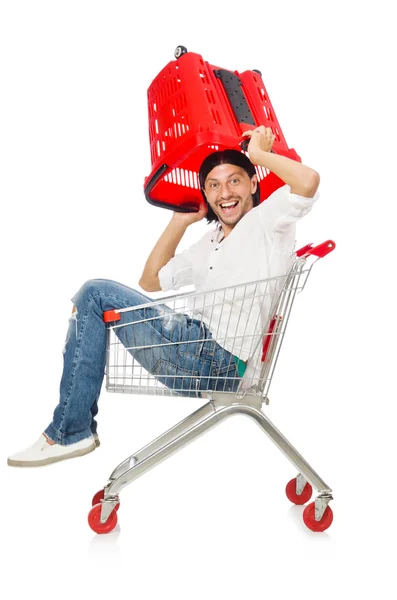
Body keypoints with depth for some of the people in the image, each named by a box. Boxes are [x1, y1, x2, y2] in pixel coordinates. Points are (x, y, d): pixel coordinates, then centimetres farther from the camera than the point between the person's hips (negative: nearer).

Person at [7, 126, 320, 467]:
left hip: (222, 361, -9)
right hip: (203, 355, 9)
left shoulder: (266, 220, 2)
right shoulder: (208, 245, 25)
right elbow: (151, 281, 29)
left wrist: (258, 154, -4)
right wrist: (180, 222, 23)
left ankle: (69, 433, -5)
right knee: (95, 298, 16)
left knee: (96, 295, -10)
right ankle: (73, 428, 9)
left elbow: (308, 181, -20)